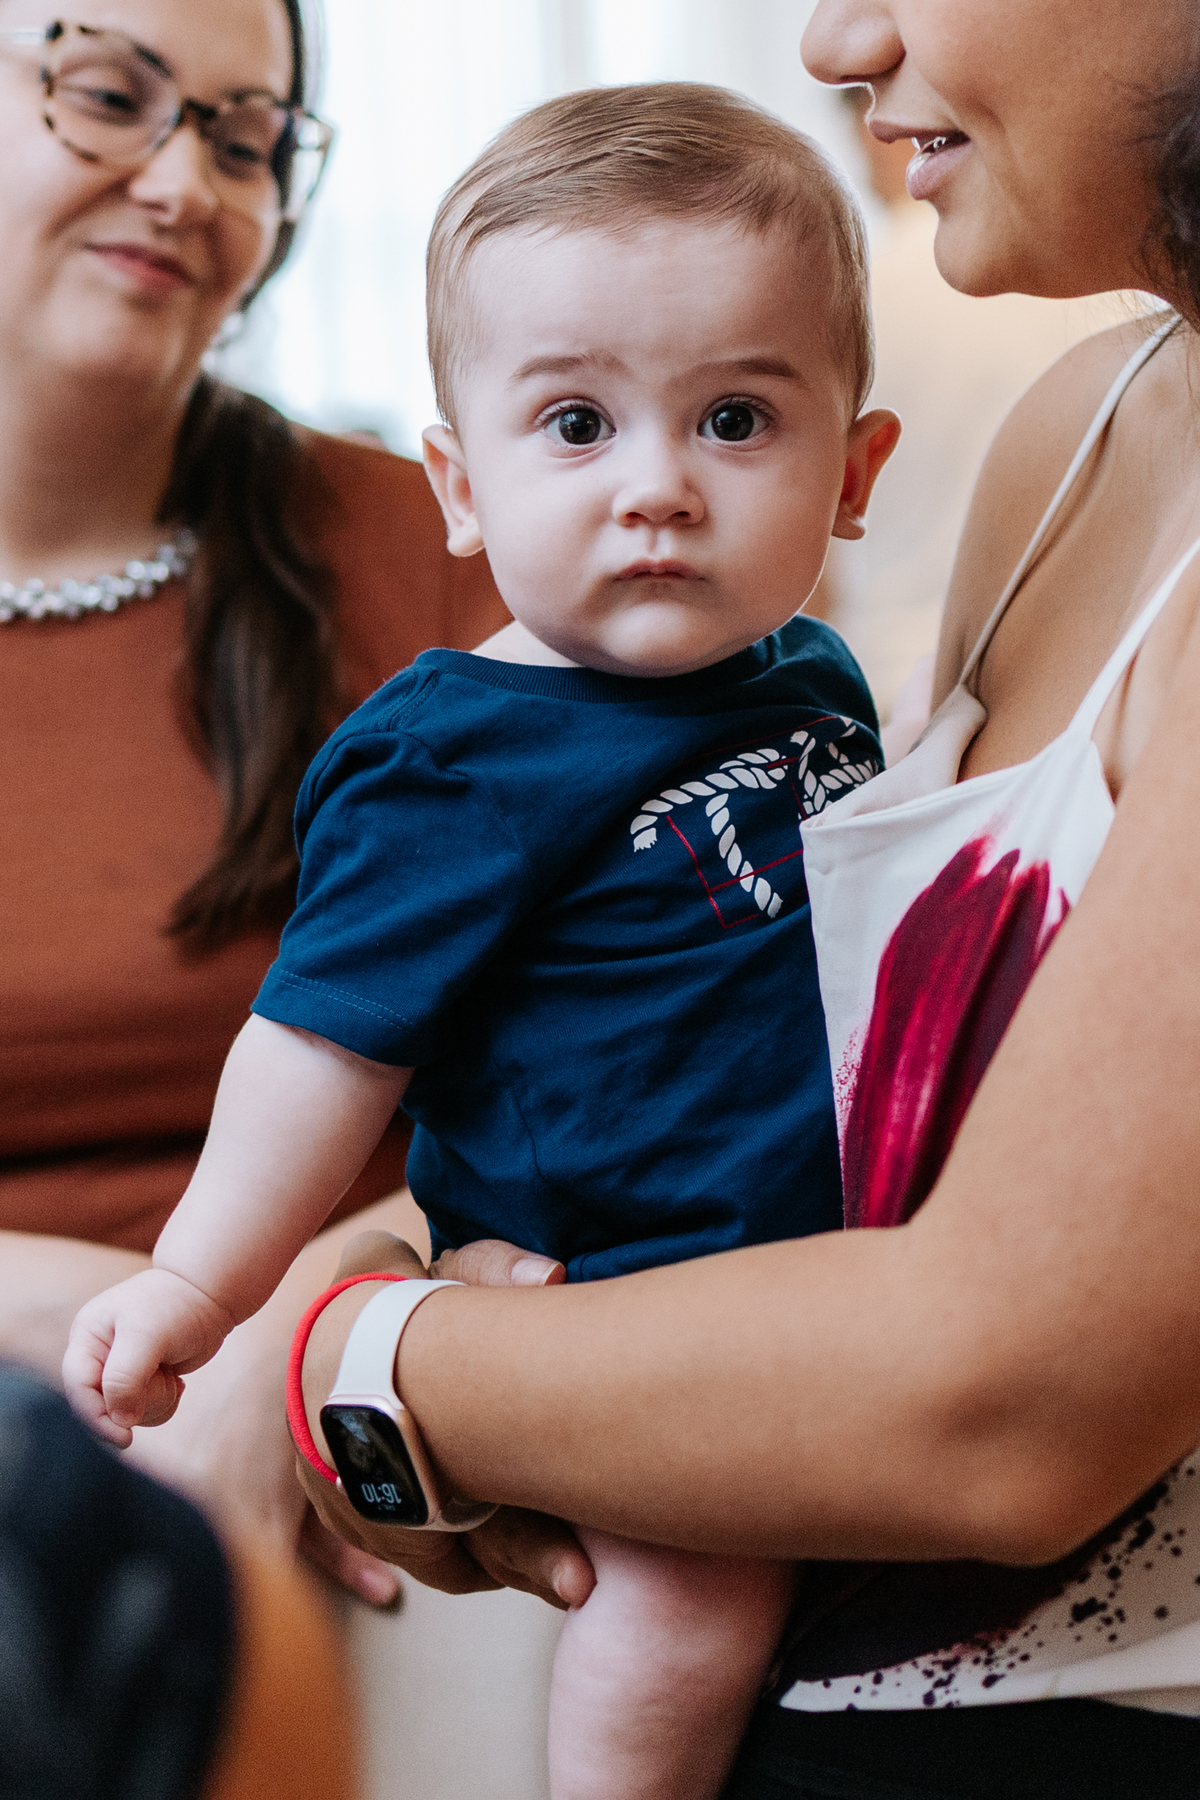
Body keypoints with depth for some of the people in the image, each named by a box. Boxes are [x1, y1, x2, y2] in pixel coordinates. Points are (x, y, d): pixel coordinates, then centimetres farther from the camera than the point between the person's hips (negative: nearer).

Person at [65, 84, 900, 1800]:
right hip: (610, 1294, -7)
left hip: (850, 1240, 8)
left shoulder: (810, 675, 3)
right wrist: (193, 1287, -17)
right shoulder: (466, 762, -18)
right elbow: (332, 1036, -15)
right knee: (696, 1590, -21)